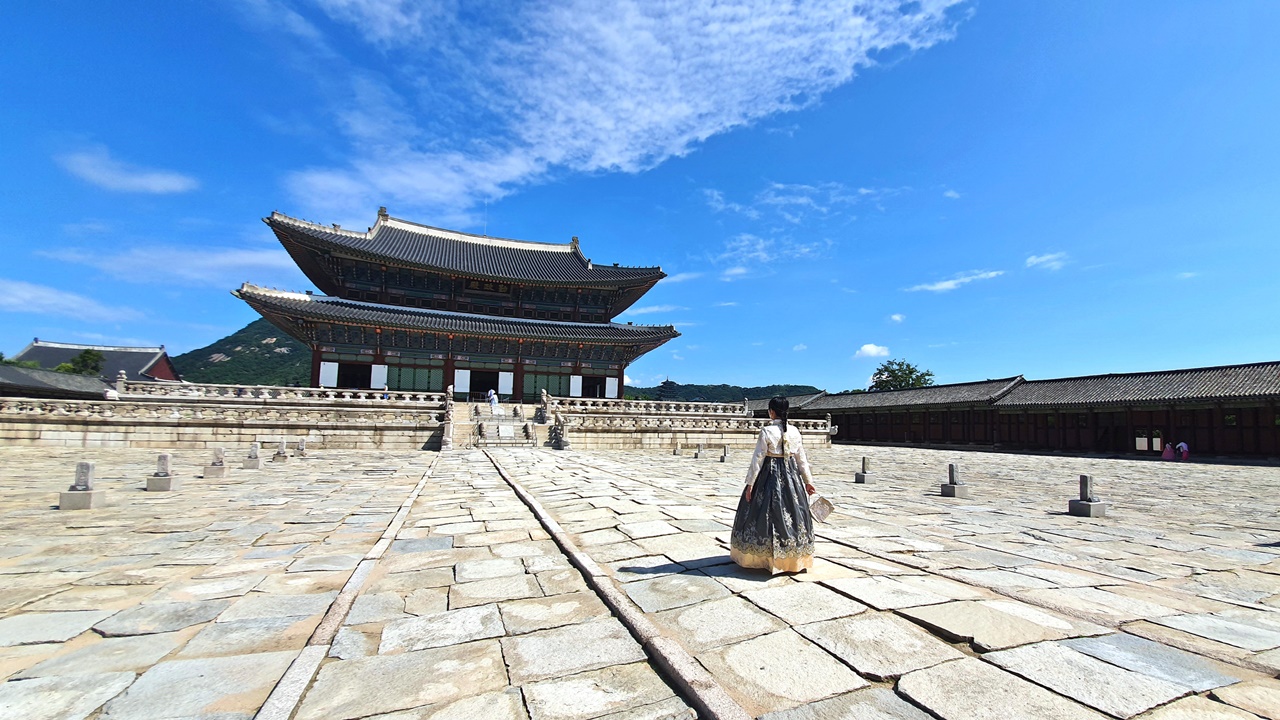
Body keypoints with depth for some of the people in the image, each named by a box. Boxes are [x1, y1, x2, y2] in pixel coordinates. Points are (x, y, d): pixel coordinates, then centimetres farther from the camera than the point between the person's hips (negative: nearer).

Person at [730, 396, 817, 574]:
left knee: (768, 512, 6)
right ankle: (795, 558, 23)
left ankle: (764, 557, 15)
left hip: (770, 473, -4)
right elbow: (801, 458, 6)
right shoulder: (794, 431, 1)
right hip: (791, 475, 4)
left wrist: (750, 482, -8)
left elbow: (758, 458, -12)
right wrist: (808, 480, 14)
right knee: (792, 512, 14)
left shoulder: (766, 431, -12)